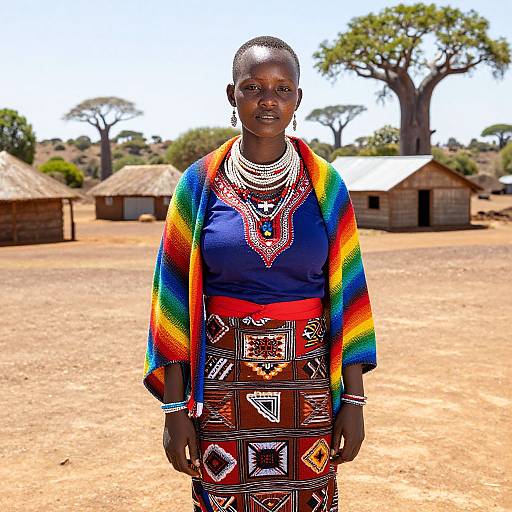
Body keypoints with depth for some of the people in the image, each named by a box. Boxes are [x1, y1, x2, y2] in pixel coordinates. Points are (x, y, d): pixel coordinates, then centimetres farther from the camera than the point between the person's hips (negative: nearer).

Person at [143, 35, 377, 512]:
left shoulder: (326, 185, 1)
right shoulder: (200, 183, -2)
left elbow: (347, 292, 1)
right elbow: (174, 296, -2)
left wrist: (354, 400, -2)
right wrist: (175, 407, -5)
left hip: (306, 381, 1)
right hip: (221, 381, 0)